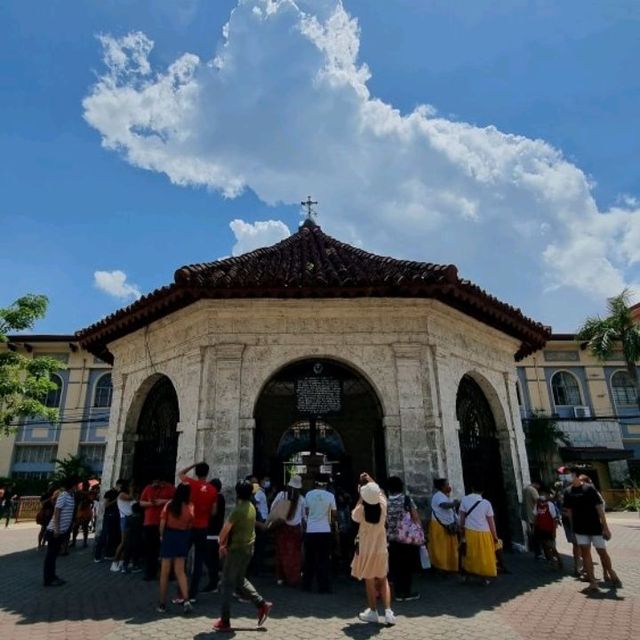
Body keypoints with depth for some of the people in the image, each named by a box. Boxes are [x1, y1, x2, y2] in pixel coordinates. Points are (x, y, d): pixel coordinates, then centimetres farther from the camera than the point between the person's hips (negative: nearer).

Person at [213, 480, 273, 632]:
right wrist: (226, 544, 9)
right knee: (240, 580, 22)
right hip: (248, 548, 8)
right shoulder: (251, 507, 6)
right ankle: (262, 604, 20)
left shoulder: (238, 510, -21)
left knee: (228, 584, 5)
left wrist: (222, 543, 2)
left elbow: (225, 530, -17)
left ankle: (225, 621, 14)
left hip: (237, 550, -8)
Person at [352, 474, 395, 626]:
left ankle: (373, 612, 24)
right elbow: (380, 493, 7)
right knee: (383, 580, 17)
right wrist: (371, 481, 14)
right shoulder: (382, 505, -15)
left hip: (366, 549, -2)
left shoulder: (361, 509, -22)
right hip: (381, 548, 2)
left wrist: (360, 498, 3)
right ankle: (388, 612, 11)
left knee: (370, 581, 13)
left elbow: (354, 516, 1)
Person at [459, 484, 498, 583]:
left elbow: (462, 518, -3)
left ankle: (466, 576, 24)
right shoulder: (486, 503, -7)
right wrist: (495, 536, 8)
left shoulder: (465, 499, -5)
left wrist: (462, 530, 9)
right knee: (485, 556, 14)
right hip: (484, 533, -1)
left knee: (469, 555, 16)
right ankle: (485, 578, 22)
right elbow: (491, 521, -3)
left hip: (469, 532, 1)